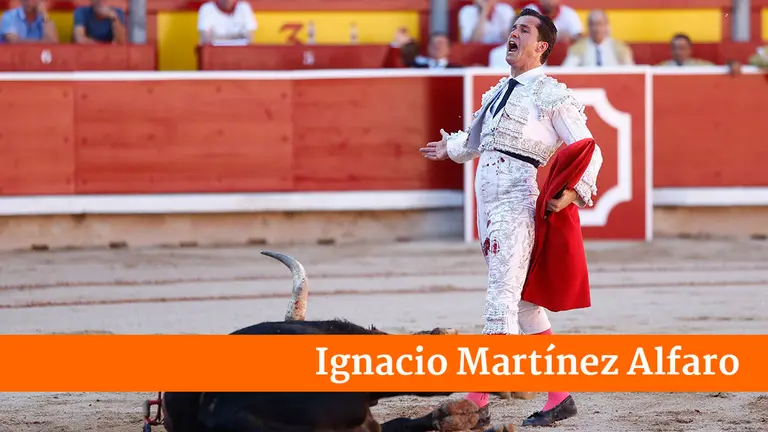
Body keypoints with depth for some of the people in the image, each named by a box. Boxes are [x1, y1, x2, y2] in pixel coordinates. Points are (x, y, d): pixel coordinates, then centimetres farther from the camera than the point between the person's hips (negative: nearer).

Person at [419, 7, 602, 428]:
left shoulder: (552, 96, -5)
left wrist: (574, 192, -20)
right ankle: (560, 396, 18)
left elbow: (589, 152, -7)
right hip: (488, 201, 9)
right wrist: (451, 148, 43)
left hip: (517, 200, -9)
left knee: (503, 301, -12)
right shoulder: (501, 90, 17)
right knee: (523, 302, 11)